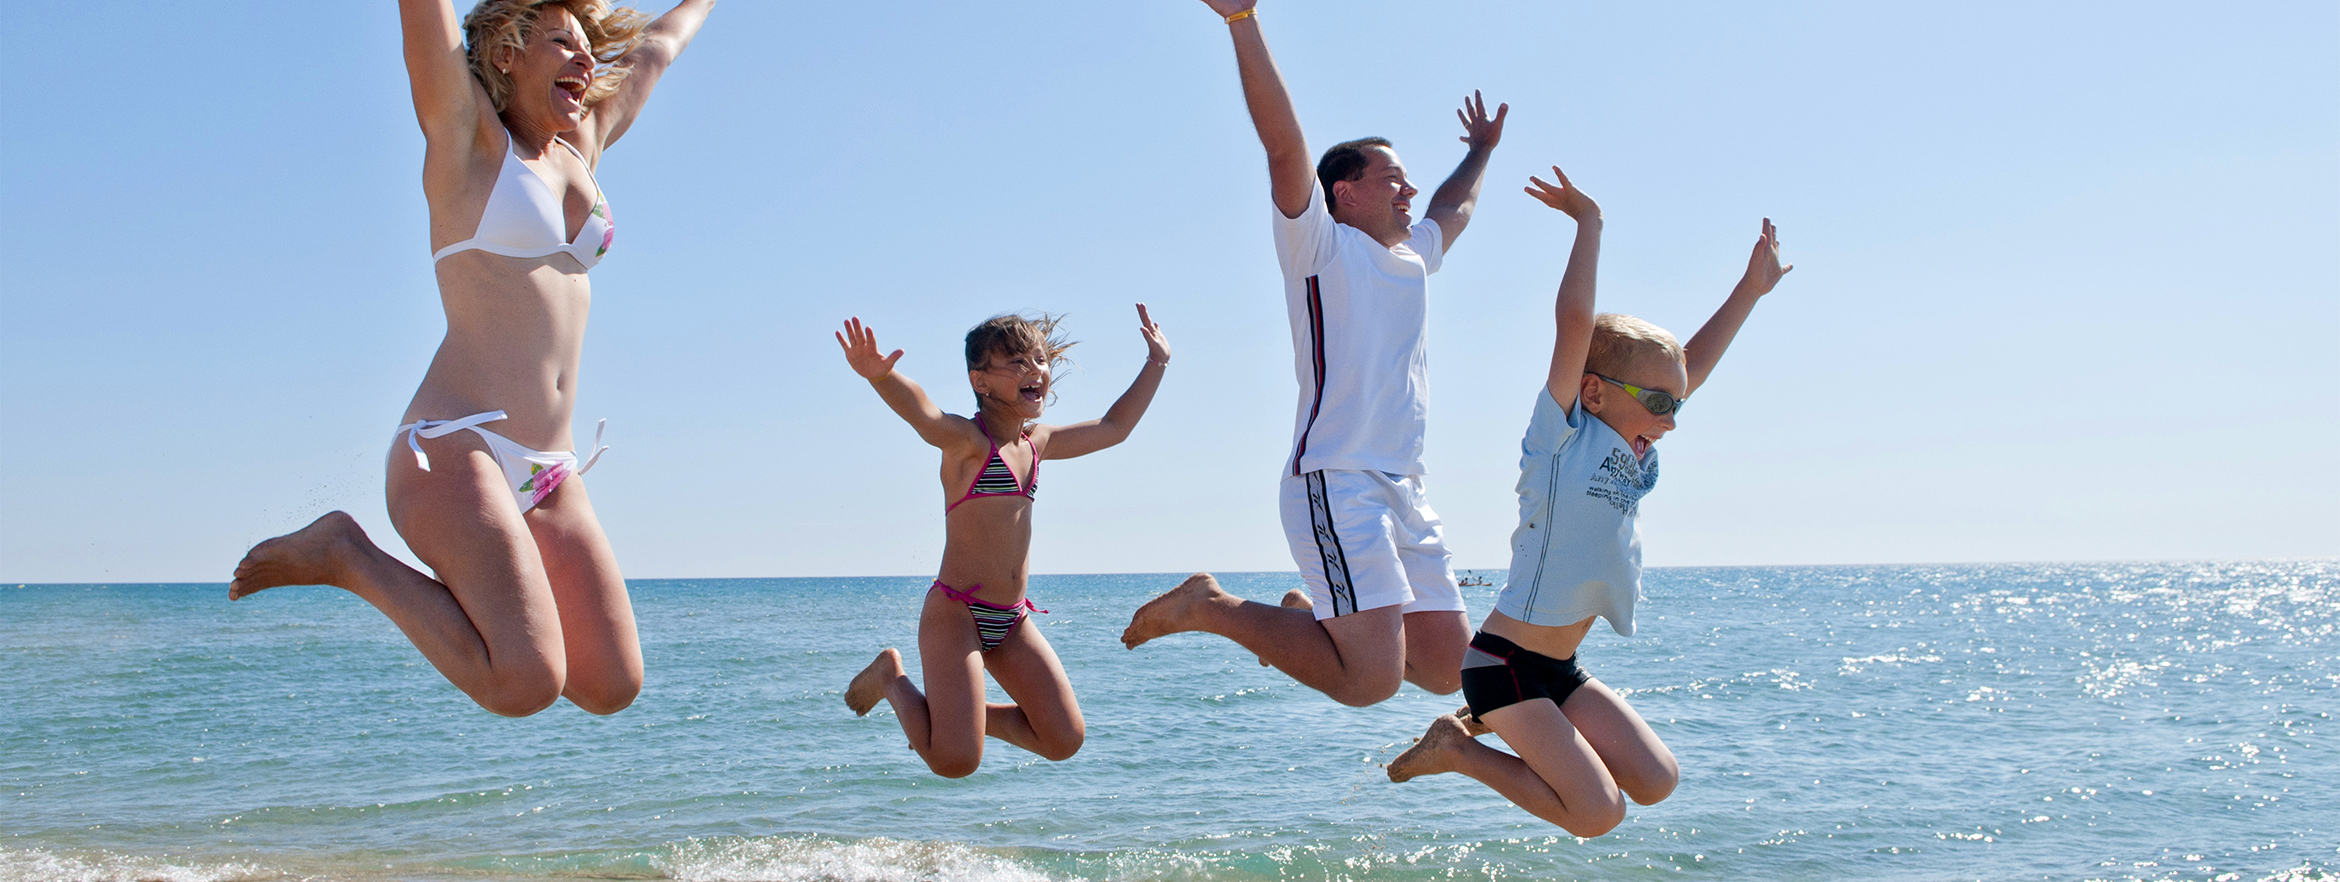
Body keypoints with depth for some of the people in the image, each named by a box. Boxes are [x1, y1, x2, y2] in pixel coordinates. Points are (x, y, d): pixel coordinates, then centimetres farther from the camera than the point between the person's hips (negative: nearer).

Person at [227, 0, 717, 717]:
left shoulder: (581, 149, 19)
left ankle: (465, 588, 21)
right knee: (526, 686, -21)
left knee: (612, 687, 1)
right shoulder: (467, 135, 2)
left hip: (549, 476, 7)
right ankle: (345, 556, -1)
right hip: (455, 450, -7)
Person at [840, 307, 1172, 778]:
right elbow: (923, 415, -33)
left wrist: (1156, 363, 28)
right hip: (955, 612, -7)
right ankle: (891, 677, 12)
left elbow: (1113, 428, 26)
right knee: (956, 761, -16)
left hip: (1011, 621, 7)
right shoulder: (968, 441, -11)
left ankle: (959, 717, 23)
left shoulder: (1036, 443, 13)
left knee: (1065, 741, 1)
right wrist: (880, 376, -54)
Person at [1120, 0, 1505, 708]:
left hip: (1405, 491, 9)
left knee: (1447, 668, 6)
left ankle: (1308, 616, 24)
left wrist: (1482, 151, 58)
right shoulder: (1323, 246, -1)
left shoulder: (1413, 257, 22)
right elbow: (1284, 144, -15)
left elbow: (1453, 210, 45)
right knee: (1372, 679, -19)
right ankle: (1211, 608, -2)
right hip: (1336, 485, -8)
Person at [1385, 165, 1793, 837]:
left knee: (1656, 782, 3)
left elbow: (1692, 368, 20)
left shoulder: (1630, 459, 11)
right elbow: (1575, 320, -20)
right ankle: (1457, 748, 3)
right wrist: (1588, 222, -13)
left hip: (1559, 672, 9)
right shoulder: (1562, 434, -10)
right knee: (1599, 814, -13)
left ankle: (1504, 729, 14)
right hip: (1504, 662, -9)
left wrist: (1751, 290, 24)